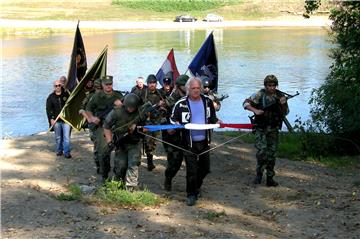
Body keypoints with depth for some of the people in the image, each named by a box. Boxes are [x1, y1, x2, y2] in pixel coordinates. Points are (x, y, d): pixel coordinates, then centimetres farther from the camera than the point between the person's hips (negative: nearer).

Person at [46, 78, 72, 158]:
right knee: (58, 137, 10)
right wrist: (51, 119, -5)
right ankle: (59, 150, 25)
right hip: (56, 120, 1)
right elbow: (48, 109, 3)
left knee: (66, 137, -7)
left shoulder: (66, 95, 4)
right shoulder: (51, 97, 4)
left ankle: (67, 152, -3)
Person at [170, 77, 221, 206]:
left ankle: (196, 186, 40)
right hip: (189, 142, -4)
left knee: (205, 168, 14)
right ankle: (191, 194, 12)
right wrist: (177, 124, -19)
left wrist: (216, 121, -6)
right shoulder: (181, 104, -7)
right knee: (191, 170, -3)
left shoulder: (207, 101, 3)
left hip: (204, 141, 4)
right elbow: (173, 119, 2)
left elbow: (212, 117, 16)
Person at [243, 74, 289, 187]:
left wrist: (283, 105, -16)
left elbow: (285, 113, 4)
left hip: (274, 129, 3)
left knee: (272, 153, 5)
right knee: (262, 151, -14)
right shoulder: (260, 95, -5)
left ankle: (270, 178, 13)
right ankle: (259, 174, 4)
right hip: (261, 128, -3)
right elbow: (246, 103, -4)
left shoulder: (279, 96, 2)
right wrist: (255, 110, -18)